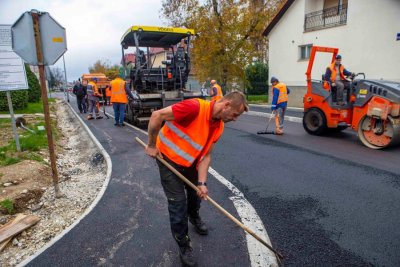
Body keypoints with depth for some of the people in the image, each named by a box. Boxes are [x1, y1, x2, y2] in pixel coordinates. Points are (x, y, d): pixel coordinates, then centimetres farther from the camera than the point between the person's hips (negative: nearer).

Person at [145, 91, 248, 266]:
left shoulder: (219, 127, -8)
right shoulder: (195, 107, -33)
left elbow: (206, 155, -5)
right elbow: (157, 116, -29)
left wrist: (202, 182, -14)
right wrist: (151, 145, -20)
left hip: (190, 162, 7)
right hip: (168, 158, -7)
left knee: (197, 192, 21)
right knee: (178, 202, -3)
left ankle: (194, 217, 54)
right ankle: (183, 245, 20)